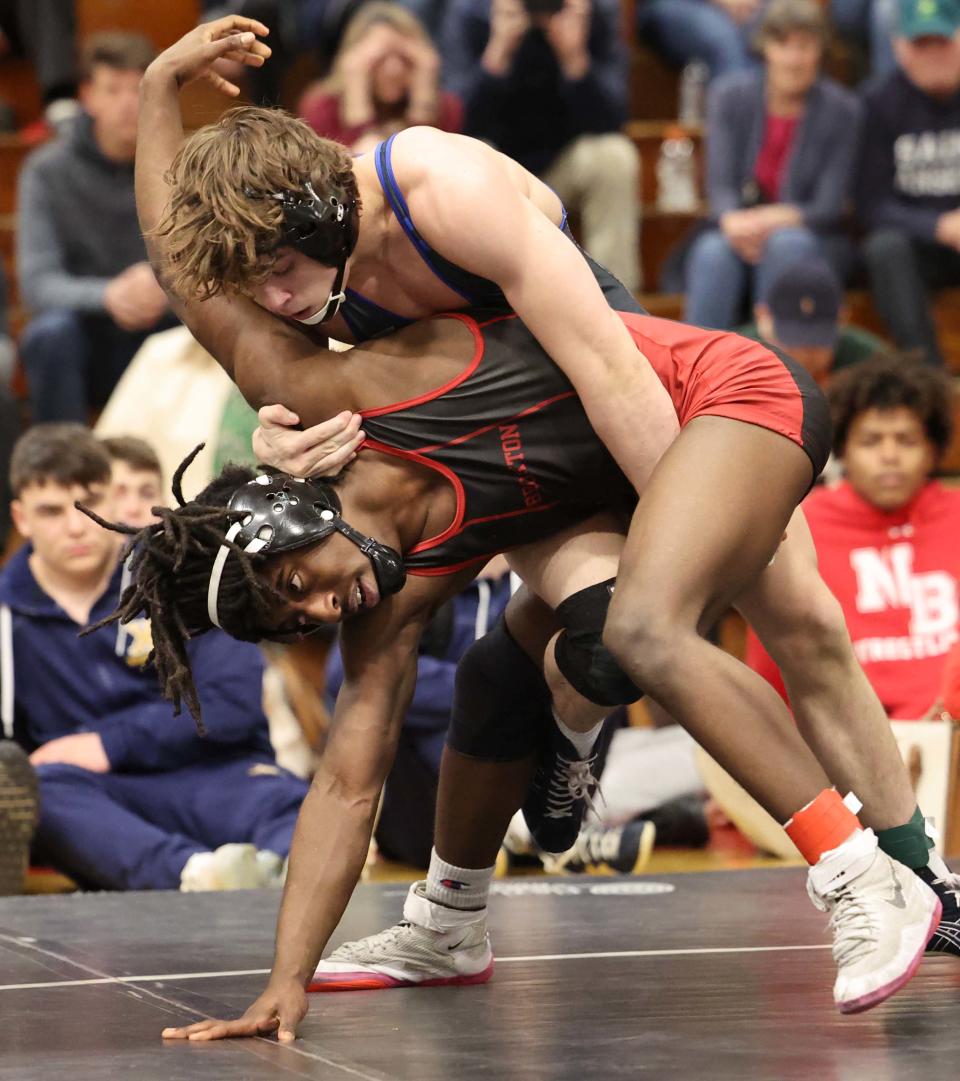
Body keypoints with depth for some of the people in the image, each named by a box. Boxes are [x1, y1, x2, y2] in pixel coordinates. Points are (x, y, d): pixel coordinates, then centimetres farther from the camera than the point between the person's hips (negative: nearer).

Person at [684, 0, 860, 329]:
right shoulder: (729, 95, 2)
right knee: (713, 252, -32)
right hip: (739, 238, 1)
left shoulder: (841, 110, -4)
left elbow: (829, 207, -9)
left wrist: (775, 219, -29)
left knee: (787, 243, -35)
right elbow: (720, 184, -5)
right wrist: (732, 221, -30)